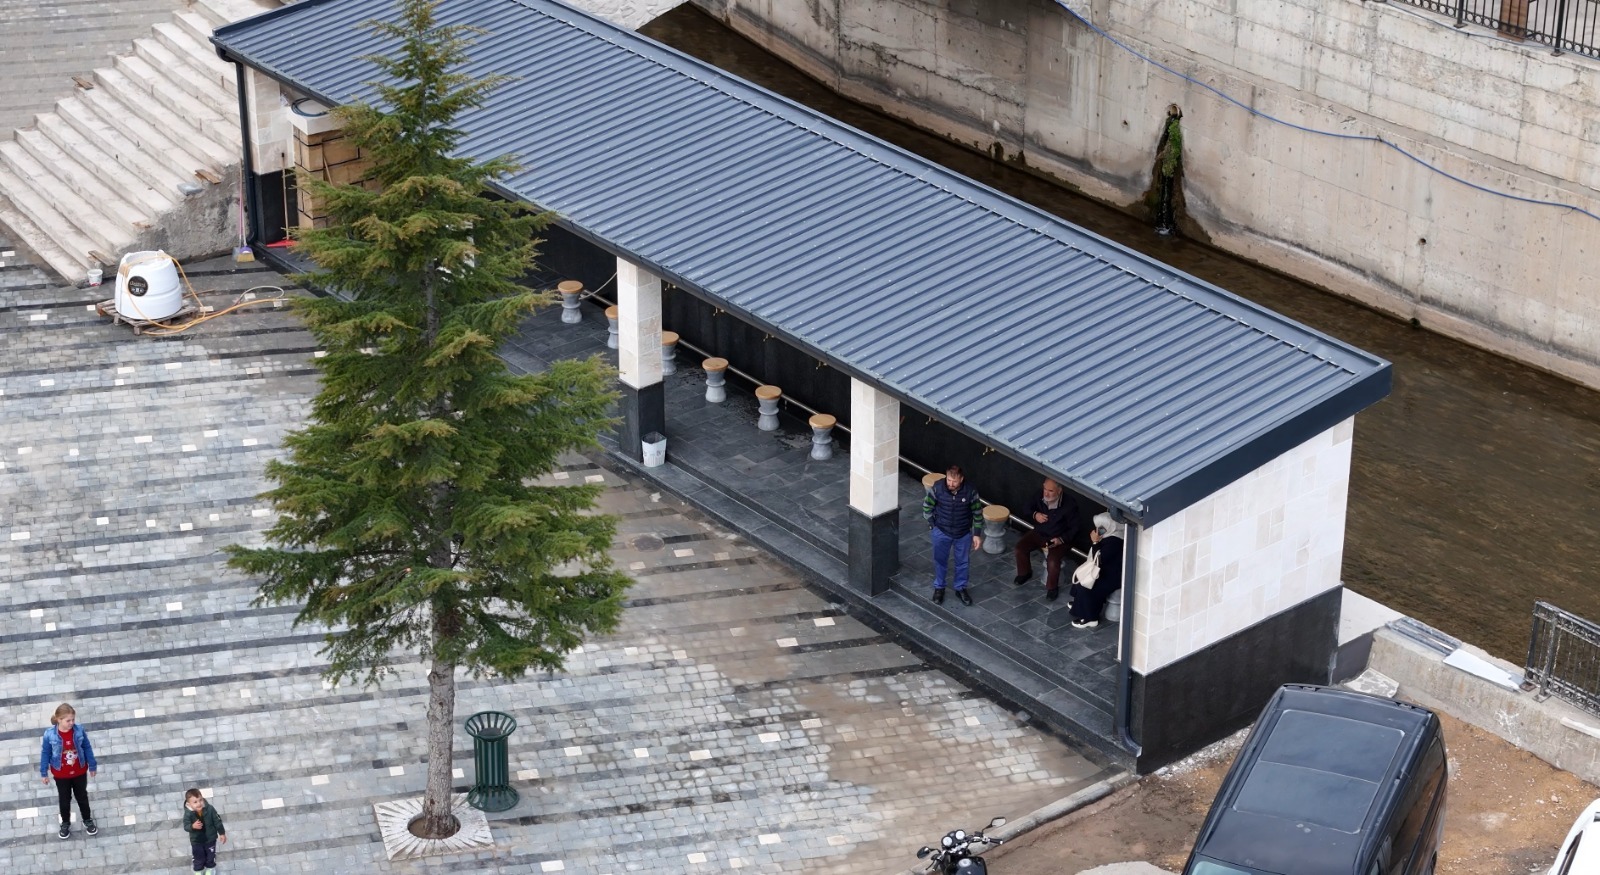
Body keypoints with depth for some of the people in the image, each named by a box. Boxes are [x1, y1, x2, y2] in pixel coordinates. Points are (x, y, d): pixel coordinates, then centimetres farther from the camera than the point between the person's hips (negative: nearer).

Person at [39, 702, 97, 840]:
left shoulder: (79, 731, -21)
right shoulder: (50, 734, -25)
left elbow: (87, 748, -6)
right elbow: (45, 754, -10)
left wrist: (92, 766, 3)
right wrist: (44, 773, -2)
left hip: (79, 772, 1)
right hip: (61, 774, -1)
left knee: (82, 797, 21)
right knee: (65, 799, 20)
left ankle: (87, 820, 43)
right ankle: (65, 823, 42)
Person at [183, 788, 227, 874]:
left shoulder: (210, 809, -25)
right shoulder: (188, 814, -28)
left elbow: (217, 821, -12)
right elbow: (186, 827, -23)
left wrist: (222, 833, -4)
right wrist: (193, 826, -46)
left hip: (210, 838, 1)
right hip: (196, 841, -1)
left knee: (210, 856, 23)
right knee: (199, 857, 20)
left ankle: (210, 868, 51)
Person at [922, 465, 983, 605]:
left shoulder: (970, 491, -22)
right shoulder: (937, 488, -22)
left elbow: (977, 513, -8)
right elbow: (927, 505, -4)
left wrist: (976, 534, -5)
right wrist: (932, 523, -2)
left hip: (964, 534, 0)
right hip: (941, 532, 0)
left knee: (962, 562, 17)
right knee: (940, 560, 17)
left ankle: (960, 588, 39)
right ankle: (939, 587, 38)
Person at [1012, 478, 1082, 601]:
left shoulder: (1069, 505, -24)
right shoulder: (1040, 495, -11)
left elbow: (1074, 529, -16)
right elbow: (1029, 508, 8)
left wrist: (1061, 539, -30)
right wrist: (1035, 515, -15)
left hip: (1058, 539, -5)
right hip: (1039, 533, 5)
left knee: (1052, 560, -29)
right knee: (1020, 547, -11)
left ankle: (1052, 587, -1)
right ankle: (1025, 573, 19)